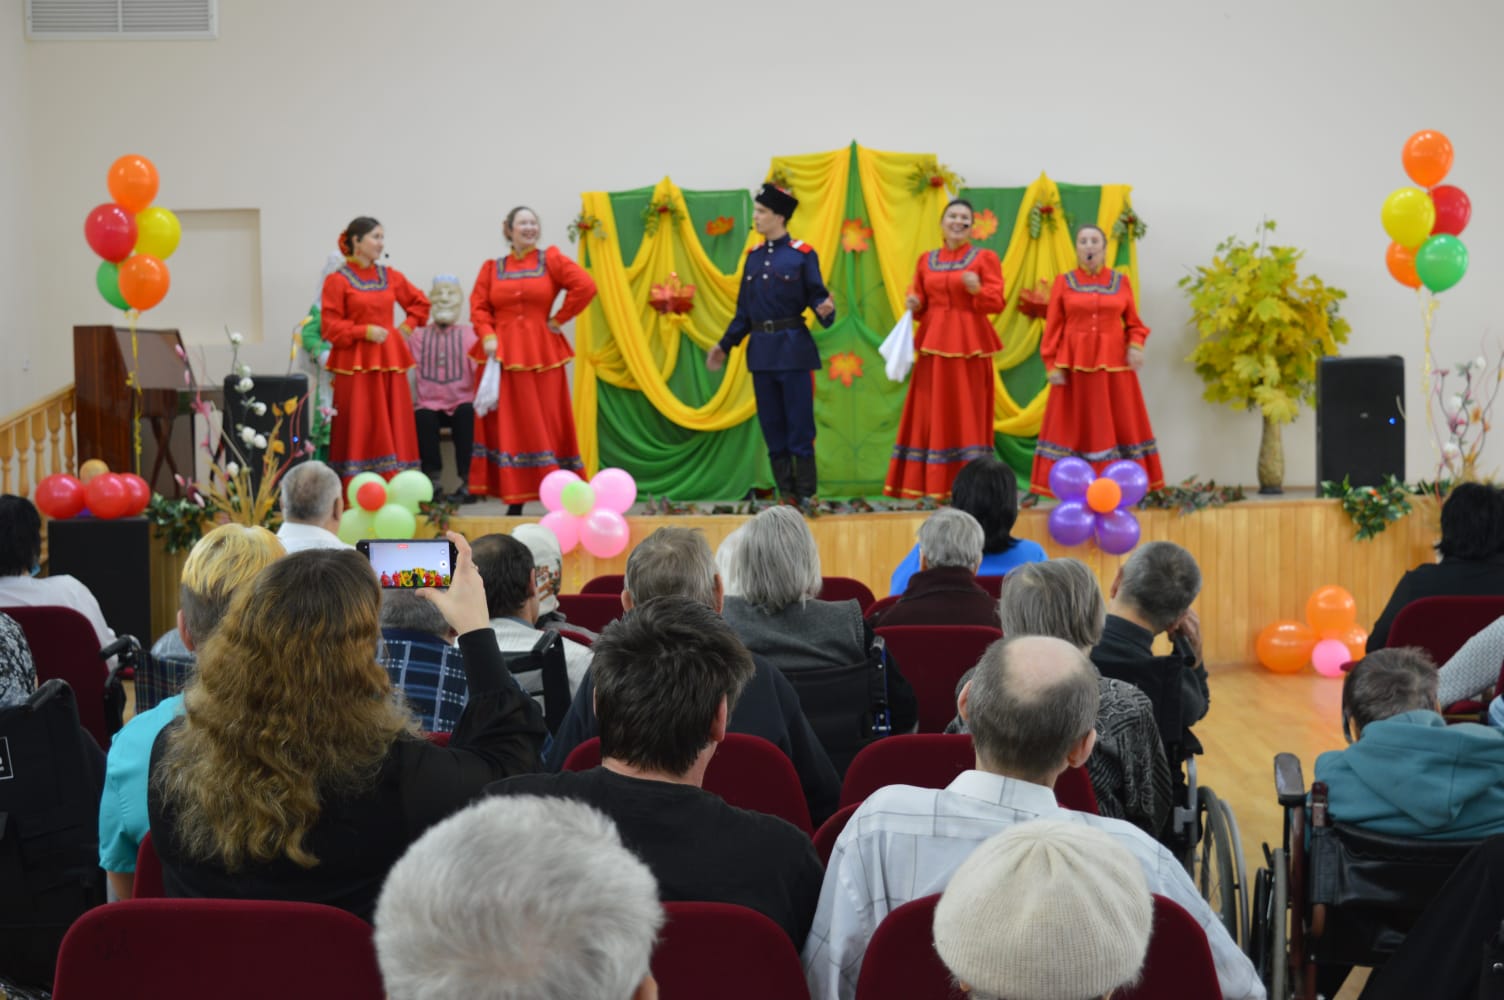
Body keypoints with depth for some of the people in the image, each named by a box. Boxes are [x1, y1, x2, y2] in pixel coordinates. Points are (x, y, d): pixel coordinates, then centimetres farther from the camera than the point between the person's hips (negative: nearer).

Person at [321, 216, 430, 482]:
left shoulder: (391, 276, 10)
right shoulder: (337, 280, -4)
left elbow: (420, 303, 24)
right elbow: (330, 326, -7)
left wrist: (407, 327, 10)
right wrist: (365, 331, -16)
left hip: (389, 360, 5)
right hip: (356, 363, -5)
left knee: (393, 429, 4)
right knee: (359, 431, -5)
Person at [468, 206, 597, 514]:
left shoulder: (551, 260, 5)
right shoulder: (492, 268, 11)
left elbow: (585, 286, -8)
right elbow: (478, 307, 5)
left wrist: (559, 319, -7)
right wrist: (487, 336, -11)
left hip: (542, 353, -2)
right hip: (502, 355, 2)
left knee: (546, 424, -2)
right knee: (508, 425, 1)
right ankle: (514, 501, 4)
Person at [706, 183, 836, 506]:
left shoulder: (803, 254, -3)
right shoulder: (753, 256, 12)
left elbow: (816, 296, -4)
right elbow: (744, 310, 15)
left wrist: (824, 310, -27)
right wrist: (724, 345, 14)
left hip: (793, 349, -5)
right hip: (761, 350, 5)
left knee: (800, 425, -3)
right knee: (772, 427, 6)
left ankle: (805, 496, 4)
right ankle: (785, 494, 13)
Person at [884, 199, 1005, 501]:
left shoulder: (985, 258, 2)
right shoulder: (926, 260, 13)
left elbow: (997, 303, -5)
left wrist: (978, 290, -23)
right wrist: (913, 304, -3)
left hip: (969, 344, -3)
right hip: (933, 342, 4)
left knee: (967, 413, -4)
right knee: (931, 413, 2)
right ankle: (933, 485, 6)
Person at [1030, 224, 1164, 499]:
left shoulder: (1121, 281, 8)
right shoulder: (1063, 282, 4)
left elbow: (1134, 323, 10)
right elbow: (1053, 328, 1)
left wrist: (1136, 345, -10)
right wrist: (1052, 365, -7)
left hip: (1114, 363, 1)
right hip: (1074, 365, -1)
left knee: (1120, 425, 3)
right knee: (1074, 427, 1)